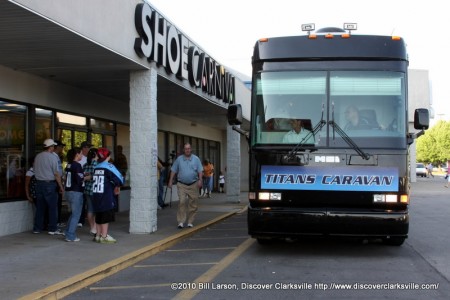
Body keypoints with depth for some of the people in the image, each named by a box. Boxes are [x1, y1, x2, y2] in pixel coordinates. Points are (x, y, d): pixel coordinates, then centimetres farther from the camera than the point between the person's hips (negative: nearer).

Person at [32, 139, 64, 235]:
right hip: (50, 184, -6)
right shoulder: (52, 157, -12)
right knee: (52, 207, 2)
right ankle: (52, 229, 4)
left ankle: (37, 228, 16)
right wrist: (61, 186, -7)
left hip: (39, 183, 6)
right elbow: (56, 174, -13)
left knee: (40, 207, 12)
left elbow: (35, 170, 13)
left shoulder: (37, 157, 7)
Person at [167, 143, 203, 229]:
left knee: (193, 204, 2)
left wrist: (200, 180, -13)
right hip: (182, 185, -1)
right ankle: (181, 222, -9)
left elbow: (200, 171, 1)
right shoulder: (179, 159, 7)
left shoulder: (196, 159, 5)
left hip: (193, 185, 1)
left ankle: (190, 222, 14)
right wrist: (170, 181, 3)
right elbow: (173, 171, 9)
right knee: (182, 202, -13)